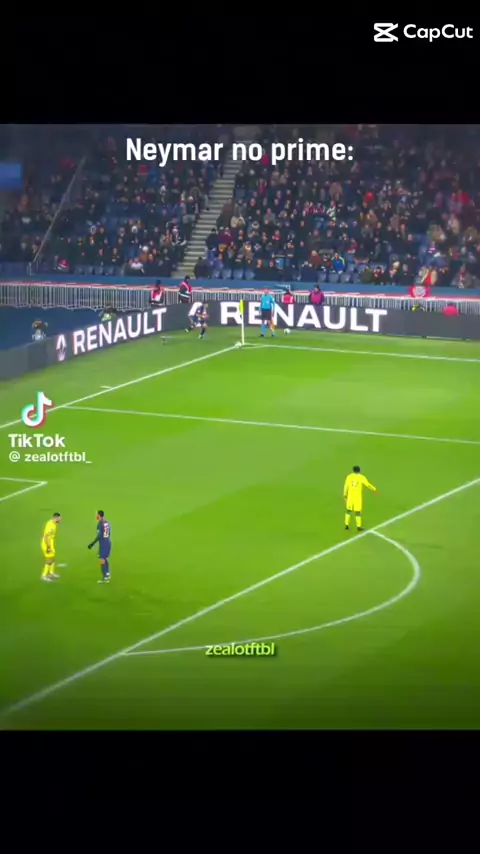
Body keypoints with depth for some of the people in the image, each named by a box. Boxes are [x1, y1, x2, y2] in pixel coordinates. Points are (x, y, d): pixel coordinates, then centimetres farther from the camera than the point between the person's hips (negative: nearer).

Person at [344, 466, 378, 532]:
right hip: (358, 497, -2)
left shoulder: (349, 477, -1)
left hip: (350, 496, 2)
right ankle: (358, 526, 7)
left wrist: (345, 494, 16)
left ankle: (347, 525, 14)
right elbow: (368, 485, -5)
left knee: (349, 510, 14)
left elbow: (346, 486, 2)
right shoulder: (361, 477, -8)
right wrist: (375, 489, 7)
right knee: (357, 511, 3)